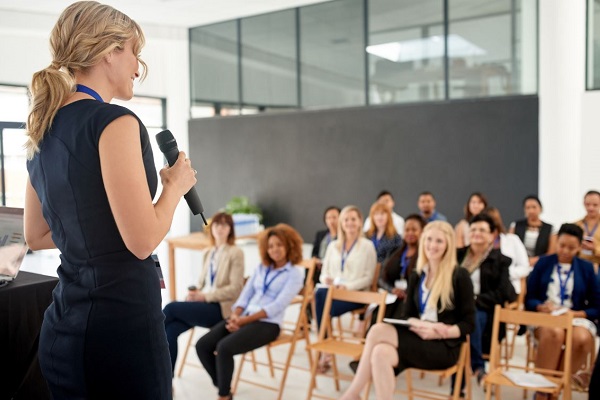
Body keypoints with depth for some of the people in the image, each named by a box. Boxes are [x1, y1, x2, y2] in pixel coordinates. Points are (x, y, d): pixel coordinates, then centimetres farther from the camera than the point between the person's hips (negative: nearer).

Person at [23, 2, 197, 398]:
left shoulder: (43, 128, 9)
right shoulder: (114, 121, -16)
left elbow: (36, 236, 17)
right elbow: (143, 240, -19)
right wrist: (177, 185, -4)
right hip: (120, 324, -8)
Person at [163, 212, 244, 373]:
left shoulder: (236, 253, -2)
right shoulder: (208, 253, 19)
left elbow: (235, 289, -9)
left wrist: (205, 296, -17)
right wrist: (194, 293, -3)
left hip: (219, 308, -6)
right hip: (203, 303, 6)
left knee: (171, 308, -23)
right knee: (170, 330, -21)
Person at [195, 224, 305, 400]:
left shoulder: (295, 274, -1)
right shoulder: (261, 268, 18)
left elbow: (277, 306, -11)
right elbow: (246, 294, 12)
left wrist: (243, 320, -16)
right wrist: (235, 316, -9)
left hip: (268, 323, -6)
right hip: (243, 318, 6)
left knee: (224, 347, -29)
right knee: (202, 345, -12)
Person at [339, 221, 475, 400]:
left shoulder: (459, 276, -3)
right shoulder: (416, 276, 12)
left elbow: (468, 323, -4)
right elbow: (407, 315, 10)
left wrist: (437, 333, -19)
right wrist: (421, 326, -13)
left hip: (445, 346, -5)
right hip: (418, 339, 5)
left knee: (378, 331, -26)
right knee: (381, 353, -29)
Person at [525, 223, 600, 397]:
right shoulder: (543, 263, 9)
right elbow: (529, 299, 6)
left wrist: (575, 314, -11)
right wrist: (542, 307, -15)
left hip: (577, 318, 1)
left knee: (582, 339, -35)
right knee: (554, 333, -37)